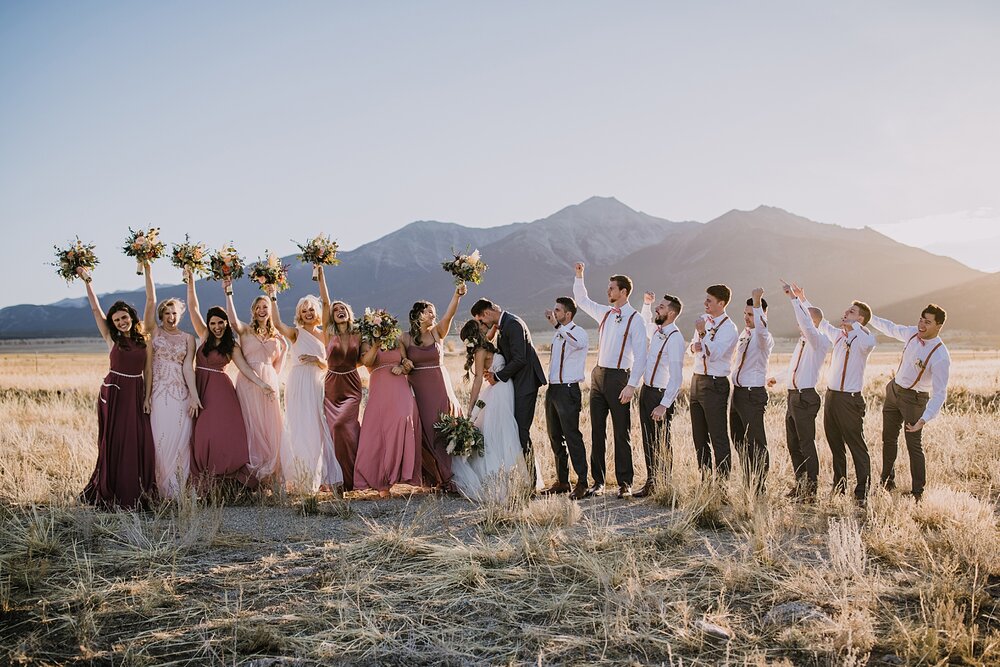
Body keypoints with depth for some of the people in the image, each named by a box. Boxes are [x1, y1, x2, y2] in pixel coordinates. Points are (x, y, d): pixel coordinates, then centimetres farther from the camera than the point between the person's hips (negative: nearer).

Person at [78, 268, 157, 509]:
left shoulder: (145, 341, 6)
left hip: (137, 394, 2)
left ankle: (138, 493, 8)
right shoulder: (111, 338, 3)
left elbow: (148, 370, 7)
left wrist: (147, 397, 0)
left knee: (140, 442, -1)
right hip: (114, 393, -2)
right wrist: (87, 281, -4)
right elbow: (95, 309, -1)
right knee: (114, 442, 1)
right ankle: (111, 493, 9)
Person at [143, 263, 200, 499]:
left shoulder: (188, 338, 10)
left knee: (181, 441, -1)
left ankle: (179, 491, 7)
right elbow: (150, 300, -1)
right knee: (161, 441, -4)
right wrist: (148, 271, -8)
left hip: (181, 394, 1)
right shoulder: (154, 331, 7)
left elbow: (188, 367, 2)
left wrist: (194, 396, -8)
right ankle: (164, 491, 3)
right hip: (159, 394, -1)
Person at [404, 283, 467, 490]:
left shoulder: (438, 332, 2)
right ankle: (435, 477, 15)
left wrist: (457, 295, -27)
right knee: (425, 433, 4)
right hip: (418, 391, 0)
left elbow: (450, 314, -13)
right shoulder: (406, 337, 1)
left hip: (440, 389, 0)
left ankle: (448, 477, 6)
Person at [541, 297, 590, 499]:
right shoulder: (557, 334, 17)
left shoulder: (579, 332, -10)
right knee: (555, 437, 12)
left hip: (568, 390, -9)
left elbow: (578, 343, -36)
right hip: (553, 389, 9)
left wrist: (556, 325, -35)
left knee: (572, 437, -8)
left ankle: (582, 483, -1)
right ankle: (561, 481, 21)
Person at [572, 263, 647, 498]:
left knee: (621, 433, -1)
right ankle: (598, 481, 14)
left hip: (618, 376, -6)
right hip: (598, 374, 6)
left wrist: (631, 386, -17)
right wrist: (579, 277, 19)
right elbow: (582, 301, 30)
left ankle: (624, 483, 6)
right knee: (597, 431, 8)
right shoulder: (604, 313, 11)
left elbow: (640, 355, -12)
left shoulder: (634, 319, -8)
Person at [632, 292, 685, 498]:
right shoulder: (656, 331, 8)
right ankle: (650, 483, 20)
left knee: (661, 444, -1)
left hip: (661, 394, -8)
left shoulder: (674, 338, -18)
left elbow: (676, 376, -22)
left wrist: (664, 405, -25)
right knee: (648, 440, 12)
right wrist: (646, 303, 20)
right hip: (646, 390, 9)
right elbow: (645, 322, 37)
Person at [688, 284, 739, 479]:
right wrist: (694, 346, -1)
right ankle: (704, 478, 21)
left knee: (718, 437, -5)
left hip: (715, 384, -8)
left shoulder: (728, 328, -12)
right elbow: (692, 348, 21)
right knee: (699, 436, 13)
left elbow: (714, 354, -22)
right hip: (697, 380, 8)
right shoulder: (703, 319, 11)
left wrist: (703, 333, -24)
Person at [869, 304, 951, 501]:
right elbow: (891, 328, 17)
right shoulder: (912, 333, -6)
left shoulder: (941, 357, -26)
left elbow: (939, 394, -27)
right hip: (894, 390, 7)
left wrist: (924, 419, -36)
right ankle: (887, 481, 29)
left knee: (914, 446, -6)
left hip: (914, 399, -7)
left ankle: (918, 492, 3)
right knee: (888, 439, 15)